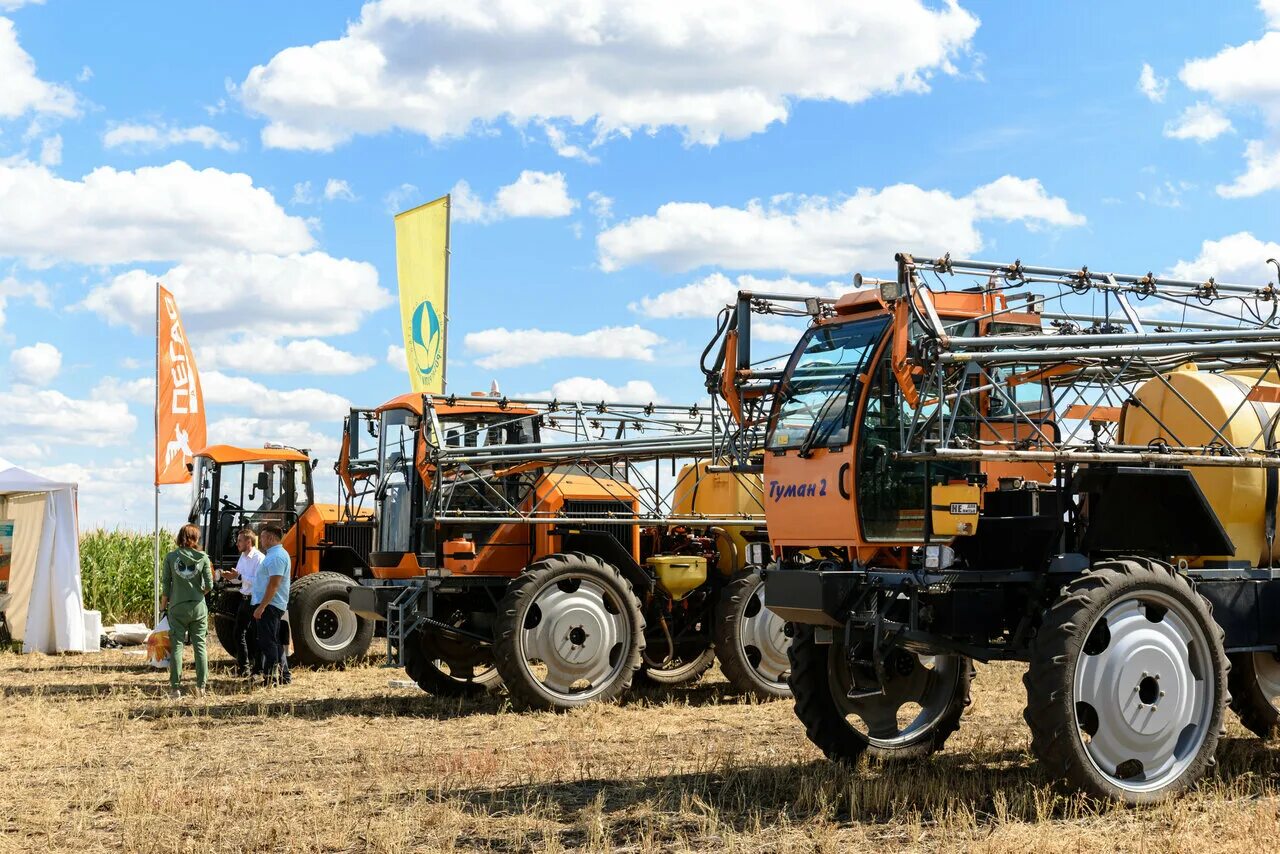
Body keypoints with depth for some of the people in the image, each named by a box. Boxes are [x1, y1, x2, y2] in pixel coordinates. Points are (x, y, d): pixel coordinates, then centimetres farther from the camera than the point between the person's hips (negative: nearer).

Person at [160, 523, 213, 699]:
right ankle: (201, 686, 7)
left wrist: (164, 604, 12)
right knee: (200, 646, 7)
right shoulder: (202, 558, -4)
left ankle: (175, 688, 3)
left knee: (176, 646, 4)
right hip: (198, 607, 0)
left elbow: (165, 584, -2)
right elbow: (209, 585, -4)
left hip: (177, 607, 0)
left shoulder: (170, 557, -3)